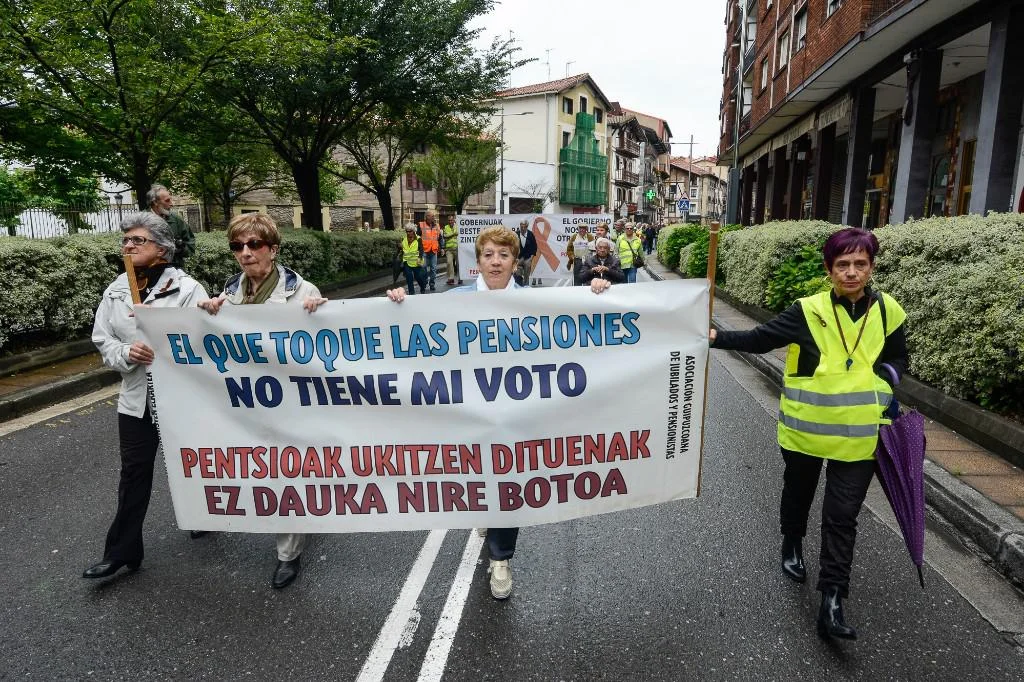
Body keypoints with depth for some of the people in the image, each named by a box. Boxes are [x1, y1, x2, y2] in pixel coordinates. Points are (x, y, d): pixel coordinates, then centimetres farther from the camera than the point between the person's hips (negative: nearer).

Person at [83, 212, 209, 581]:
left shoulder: (186, 287, -13)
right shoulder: (115, 291, 3)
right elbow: (102, 341, 6)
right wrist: (127, 353, -14)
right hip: (136, 397, 4)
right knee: (133, 473, 8)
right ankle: (121, 551, 20)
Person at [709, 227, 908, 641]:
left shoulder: (887, 311, -1)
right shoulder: (809, 311, -10)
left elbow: (897, 362, 12)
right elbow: (758, 340, -9)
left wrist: (882, 378, -8)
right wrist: (717, 338, -23)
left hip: (858, 433, 1)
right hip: (806, 426, -1)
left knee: (842, 517, 2)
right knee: (798, 492, 20)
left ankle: (831, 603, 10)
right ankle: (792, 546, 48)